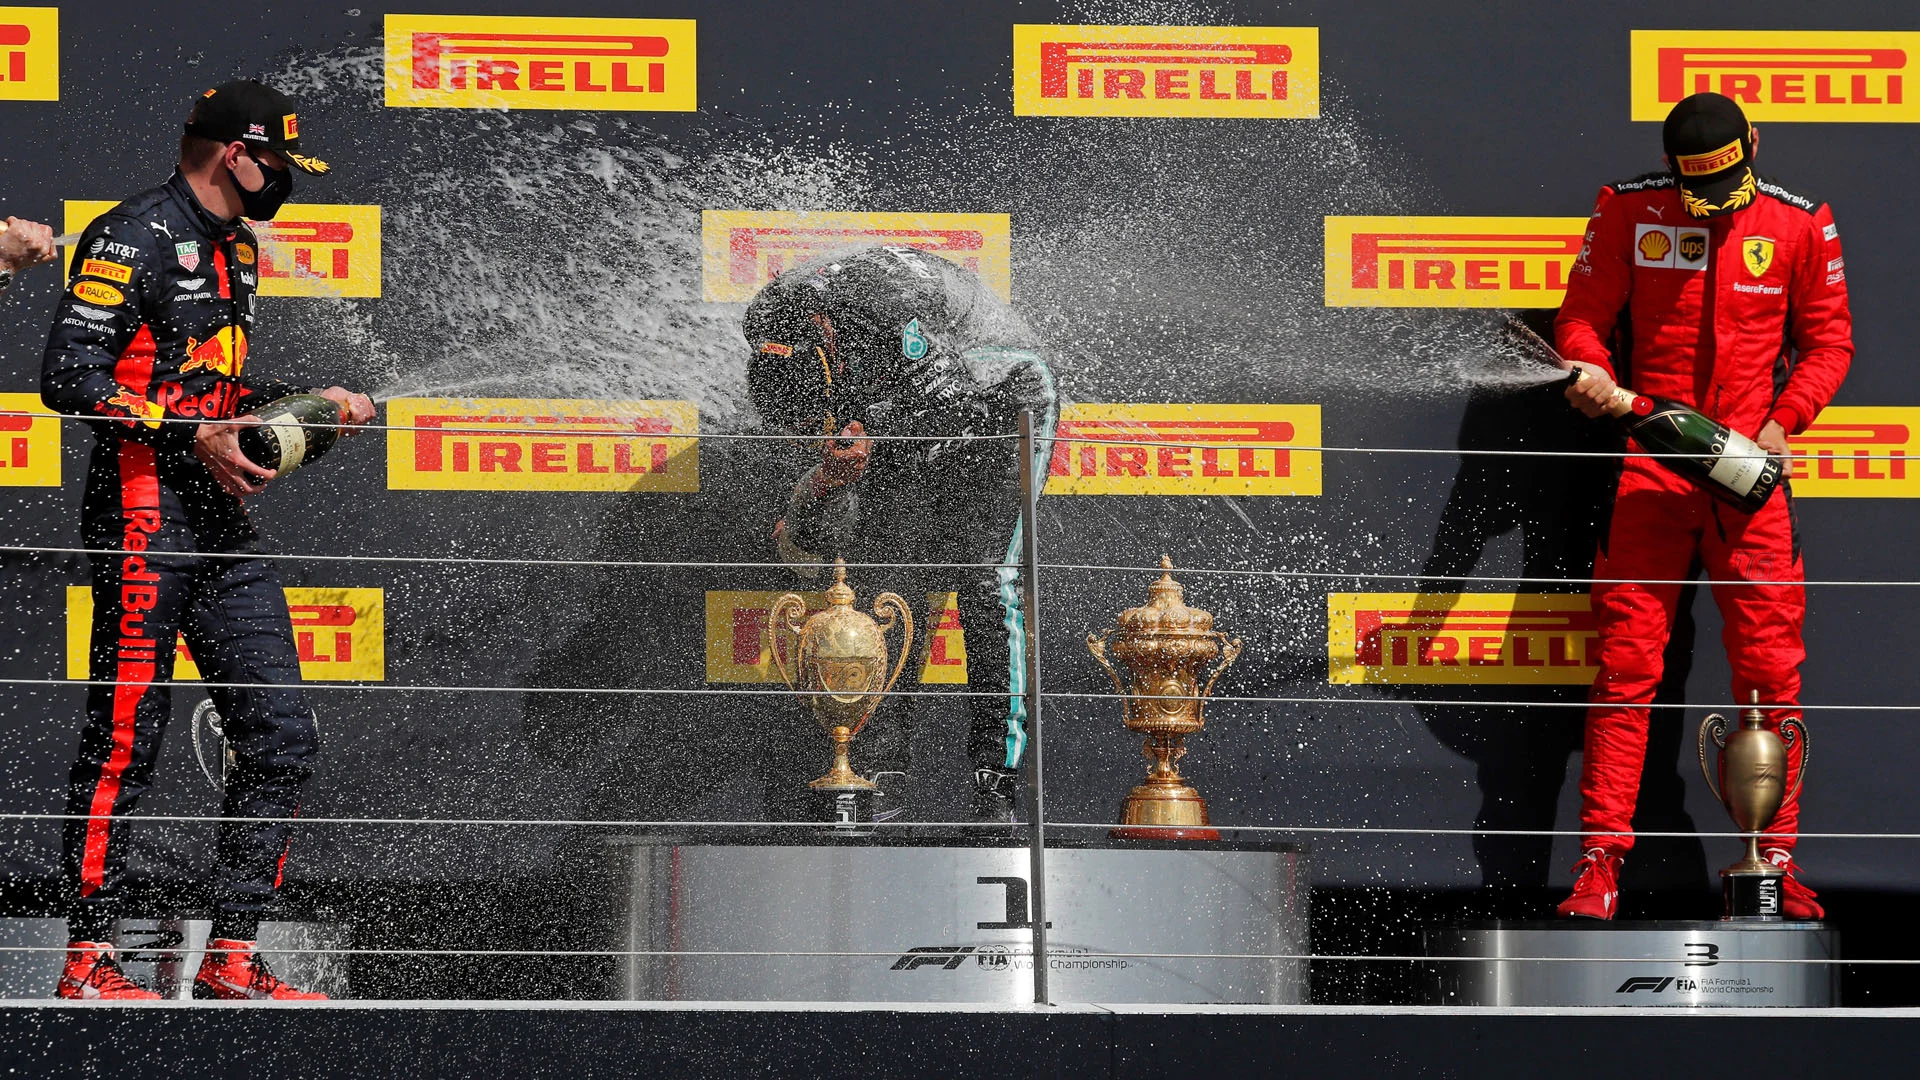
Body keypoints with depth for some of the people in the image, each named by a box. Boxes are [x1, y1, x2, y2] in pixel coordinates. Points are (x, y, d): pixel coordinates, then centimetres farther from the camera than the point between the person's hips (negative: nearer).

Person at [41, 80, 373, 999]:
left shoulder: (236, 248, 20)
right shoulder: (135, 238, -9)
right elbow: (68, 376, -17)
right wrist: (192, 435, -21)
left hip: (223, 523, 9)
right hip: (145, 516, -9)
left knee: (281, 737, 4)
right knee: (125, 737, -6)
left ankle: (231, 958, 9)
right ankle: (86, 960, 0)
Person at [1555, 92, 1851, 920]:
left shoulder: (1800, 225, 2)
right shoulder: (1629, 212, 0)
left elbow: (1827, 340, 8)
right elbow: (1584, 311, 5)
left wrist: (1783, 421, -7)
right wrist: (1588, 367, -17)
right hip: (1649, 466, -1)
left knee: (1769, 669, 0)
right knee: (1626, 664, -4)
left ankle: (1776, 860, 7)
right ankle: (1601, 860, -1)